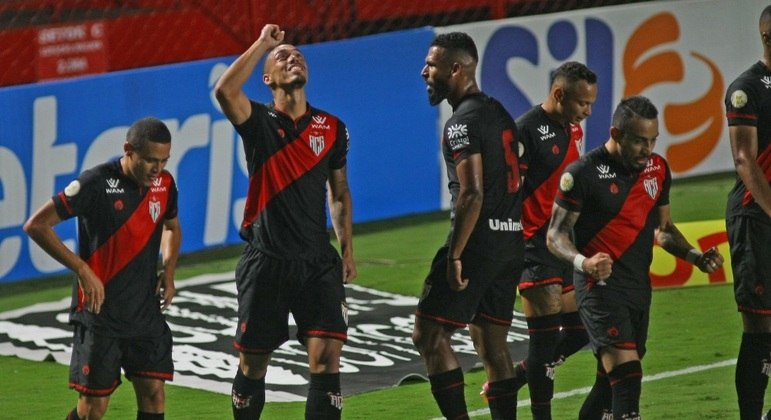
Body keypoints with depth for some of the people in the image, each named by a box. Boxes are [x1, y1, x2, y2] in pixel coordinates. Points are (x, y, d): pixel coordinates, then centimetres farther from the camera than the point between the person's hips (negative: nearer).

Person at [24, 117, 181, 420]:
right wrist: (82, 270, -17)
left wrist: (168, 270, 8)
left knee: (154, 394, -1)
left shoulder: (164, 184, 3)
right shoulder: (97, 184, -16)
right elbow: (36, 225, -14)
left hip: (146, 311, 5)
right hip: (100, 312, -5)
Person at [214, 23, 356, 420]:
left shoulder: (332, 128, 8)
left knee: (327, 355, -10)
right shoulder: (259, 122, -2)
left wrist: (347, 247, 11)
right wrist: (262, 43, -16)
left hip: (317, 261, 2)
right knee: (253, 363, 6)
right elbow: (225, 91, -24)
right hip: (266, 262, -2)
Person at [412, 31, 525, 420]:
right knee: (492, 345, 12)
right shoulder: (499, 113, 16)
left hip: (479, 240, -9)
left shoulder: (463, 123, -13)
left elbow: (472, 194, -21)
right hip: (511, 239, 9)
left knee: (428, 335, -5)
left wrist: (454, 256, -20)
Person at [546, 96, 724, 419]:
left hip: (639, 284, 7)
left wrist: (695, 257, 5)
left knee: (612, 379, 10)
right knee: (626, 374, -19)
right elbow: (556, 234, -8)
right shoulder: (584, 173, -10)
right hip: (601, 285, -7)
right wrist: (583, 262, -28)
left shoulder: (658, 169, 9)